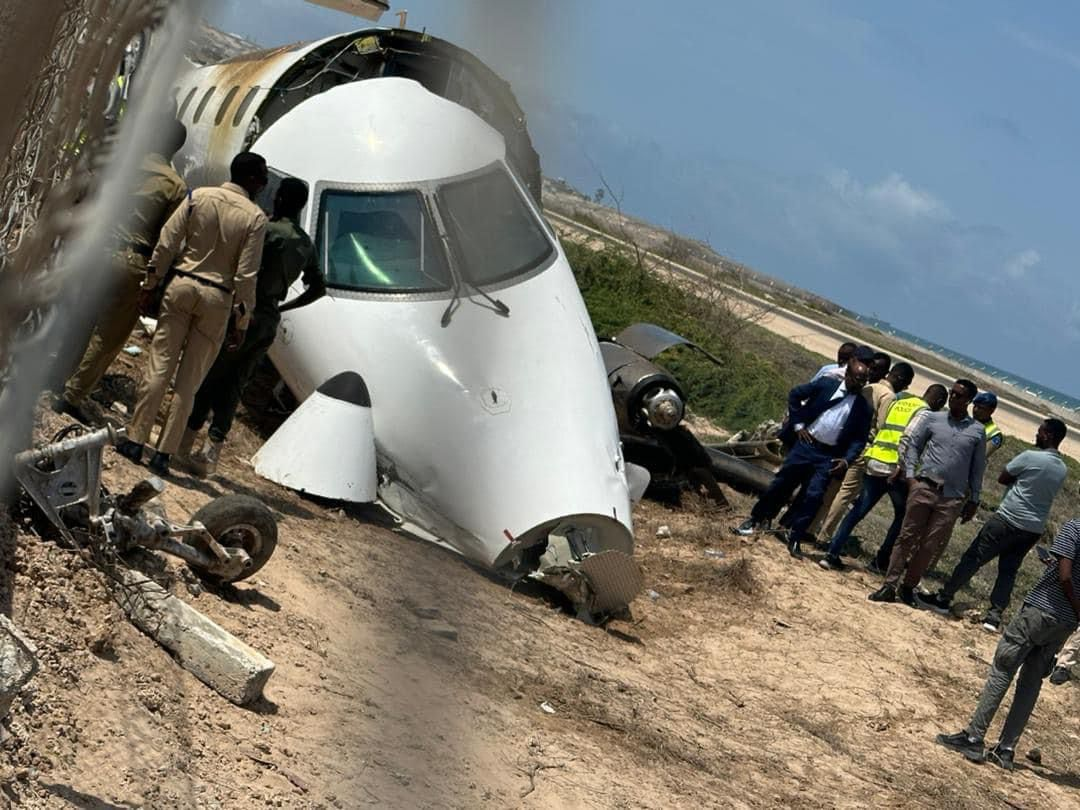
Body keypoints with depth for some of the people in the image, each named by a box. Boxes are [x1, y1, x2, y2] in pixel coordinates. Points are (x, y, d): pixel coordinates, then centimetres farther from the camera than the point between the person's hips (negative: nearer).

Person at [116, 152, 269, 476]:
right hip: (217, 298, -2)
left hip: (182, 285, 2)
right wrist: (242, 321, -2)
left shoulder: (200, 197, 1)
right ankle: (164, 454, 5)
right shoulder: (255, 217, -6)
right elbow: (246, 274, -8)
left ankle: (135, 441, 5)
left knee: (159, 366, 5)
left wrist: (151, 282, 8)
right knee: (188, 381, 4)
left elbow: (167, 242, -1)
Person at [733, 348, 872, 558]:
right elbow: (795, 395, 6)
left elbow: (859, 439, 5)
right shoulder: (826, 384, -1)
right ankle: (756, 519, 18)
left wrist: (847, 460, -9)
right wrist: (797, 424, 1)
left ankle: (795, 538, 1)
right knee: (782, 483, 3)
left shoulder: (862, 408, 2)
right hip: (806, 444, 0)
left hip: (828, 456, 0)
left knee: (813, 496, -8)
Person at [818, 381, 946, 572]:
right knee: (902, 515, 15)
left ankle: (832, 554, -2)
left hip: (873, 462, 6)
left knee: (858, 510, 6)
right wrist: (900, 470, -13)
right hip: (894, 469, -6)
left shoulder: (898, 401, 18)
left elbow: (879, 428, 19)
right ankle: (884, 559, 14)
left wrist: (866, 456, 23)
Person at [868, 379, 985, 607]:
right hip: (924, 487, 0)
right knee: (907, 537, -2)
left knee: (930, 546, 1)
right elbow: (913, 445, 10)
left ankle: (909, 587, 13)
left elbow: (978, 468, 11)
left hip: (953, 498, 0)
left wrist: (973, 500, 10)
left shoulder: (977, 431, 6)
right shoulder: (933, 419, 6)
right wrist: (910, 475, -3)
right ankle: (889, 585, 0)